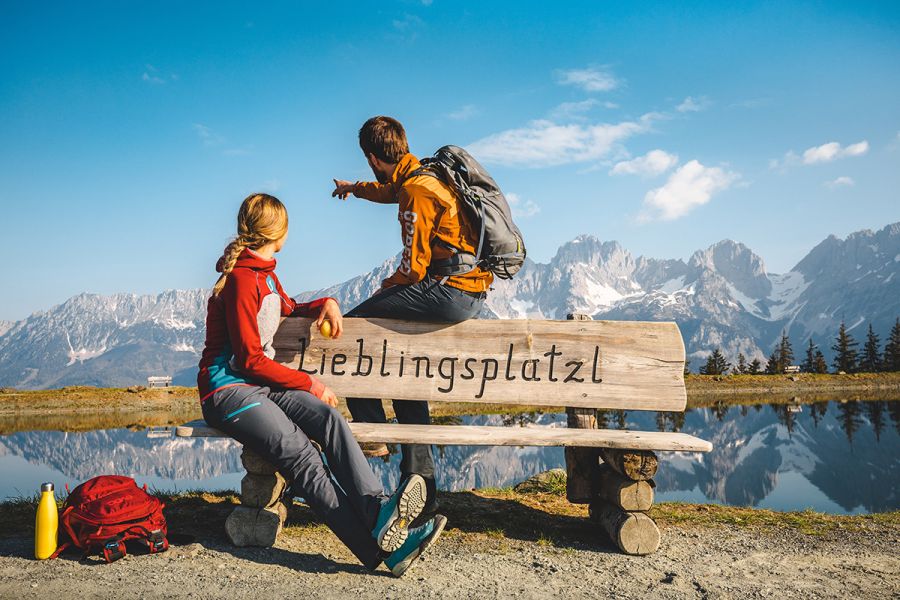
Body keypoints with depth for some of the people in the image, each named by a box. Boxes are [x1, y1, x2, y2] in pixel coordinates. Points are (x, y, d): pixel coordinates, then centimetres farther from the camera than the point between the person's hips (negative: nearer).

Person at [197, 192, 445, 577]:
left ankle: (377, 510, -39)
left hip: (262, 386, 8)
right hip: (229, 390, -8)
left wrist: (325, 303, 13)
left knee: (328, 417, -22)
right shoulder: (241, 279, -13)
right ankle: (378, 547, -37)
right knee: (300, 454, -28)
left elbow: (289, 309, 35)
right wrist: (310, 384, -10)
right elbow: (251, 360, -15)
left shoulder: (265, 274, 16)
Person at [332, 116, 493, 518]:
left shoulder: (416, 192, -14)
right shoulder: (421, 176, 16)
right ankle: (421, 488, 19)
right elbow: (389, 190, 41)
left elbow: (413, 267, -15)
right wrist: (354, 188, 59)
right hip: (470, 293, 10)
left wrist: (383, 289, 5)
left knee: (352, 327, -2)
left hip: (449, 292, -10)